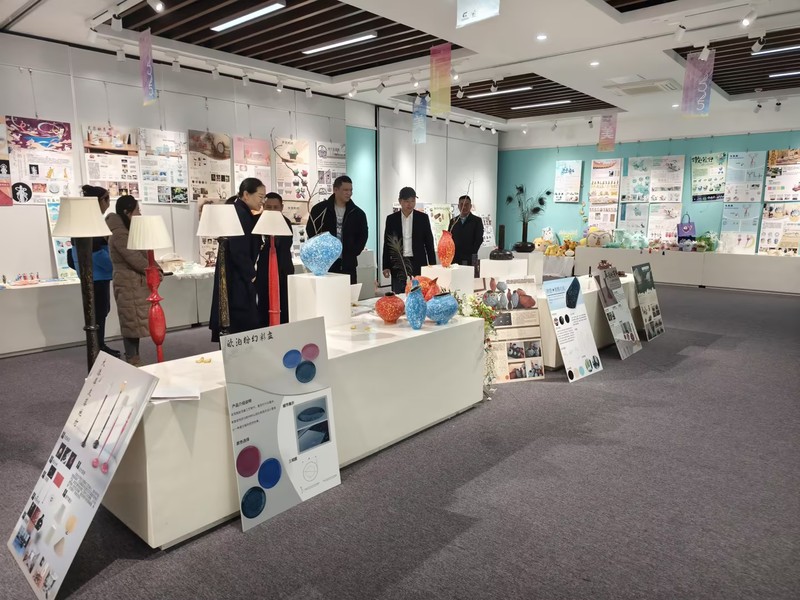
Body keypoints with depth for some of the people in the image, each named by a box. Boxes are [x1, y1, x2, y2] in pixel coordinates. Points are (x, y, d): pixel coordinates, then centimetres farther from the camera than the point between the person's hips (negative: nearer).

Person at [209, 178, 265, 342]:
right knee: (243, 325, -5)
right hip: (237, 280, -10)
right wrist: (251, 275, -10)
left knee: (234, 326, 13)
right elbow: (238, 251, -22)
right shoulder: (240, 214, -17)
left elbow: (249, 244, 15)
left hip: (238, 278, 10)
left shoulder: (240, 212, 13)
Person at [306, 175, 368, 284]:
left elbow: (363, 235, 11)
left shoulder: (357, 213, 7)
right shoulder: (320, 209, 1)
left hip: (348, 264, 2)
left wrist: (353, 253, -1)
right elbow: (311, 231, 2)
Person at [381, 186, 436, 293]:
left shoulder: (423, 218, 2)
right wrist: (386, 266, 1)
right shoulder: (391, 219, 4)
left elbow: (429, 243, 5)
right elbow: (387, 244, 6)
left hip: (418, 264, 0)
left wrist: (433, 266, 1)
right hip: (398, 264, 1)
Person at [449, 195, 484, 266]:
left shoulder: (477, 220, 5)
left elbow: (479, 239, -2)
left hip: (469, 260, -2)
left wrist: (472, 254, -11)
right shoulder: (453, 221, 14)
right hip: (454, 260, 3)